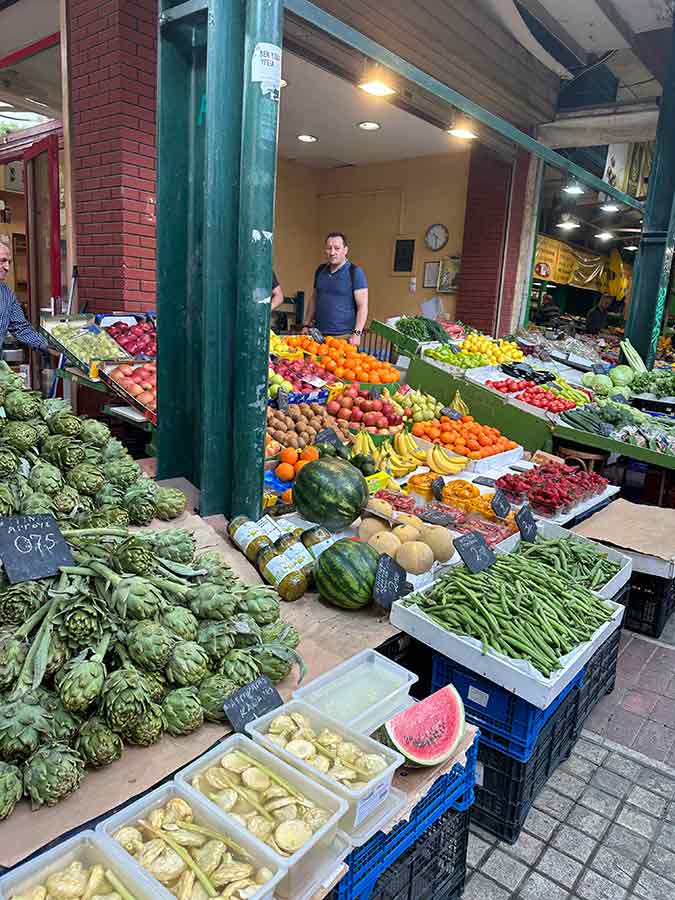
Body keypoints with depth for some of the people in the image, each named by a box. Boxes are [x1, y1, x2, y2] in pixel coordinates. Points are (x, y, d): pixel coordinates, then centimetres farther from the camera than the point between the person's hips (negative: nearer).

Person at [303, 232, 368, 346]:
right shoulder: (320, 270, 13)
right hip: (319, 334, 5)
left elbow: (362, 306, -9)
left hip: (344, 336, -5)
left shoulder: (355, 272, -4)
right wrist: (306, 325, 14)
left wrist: (357, 333, -18)